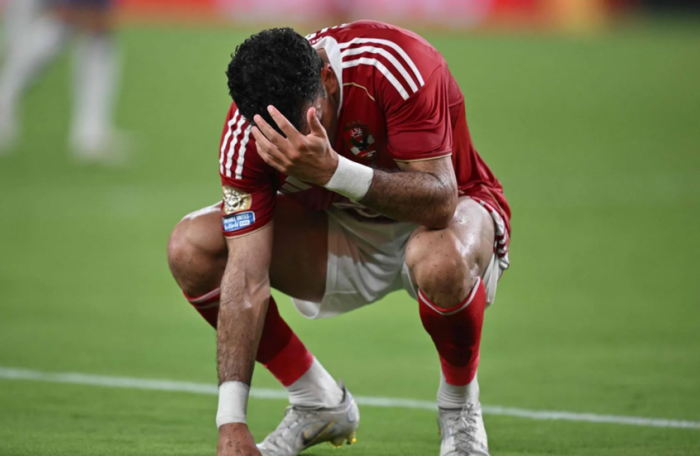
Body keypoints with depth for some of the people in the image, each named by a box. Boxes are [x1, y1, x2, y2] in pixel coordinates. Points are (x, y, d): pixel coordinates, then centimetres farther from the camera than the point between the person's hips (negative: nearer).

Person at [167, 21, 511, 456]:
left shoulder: (396, 63, -33)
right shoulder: (247, 132, -23)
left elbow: (439, 202, -38)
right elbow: (247, 277, -26)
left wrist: (333, 171, -52)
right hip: (340, 229, 4)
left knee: (442, 258, -41)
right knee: (191, 247, -16)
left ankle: (460, 409, -9)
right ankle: (319, 403, 2)